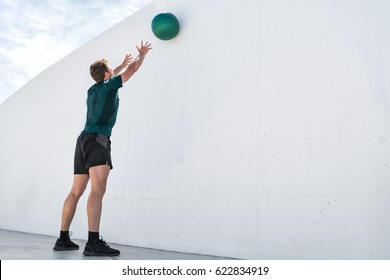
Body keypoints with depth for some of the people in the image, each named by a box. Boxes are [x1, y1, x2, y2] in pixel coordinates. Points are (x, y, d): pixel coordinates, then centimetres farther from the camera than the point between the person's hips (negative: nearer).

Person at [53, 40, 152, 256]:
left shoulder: (92, 90, 22)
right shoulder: (109, 85, 1)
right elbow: (133, 69, 7)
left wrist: (123, 64, 55)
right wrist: (142, 53, 27)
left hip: (84, 139, 9)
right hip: (97, 140, -9)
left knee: (76, 192, 8)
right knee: (98, 190, -20)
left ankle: (63, 239, 11)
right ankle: (93, 242, -30)